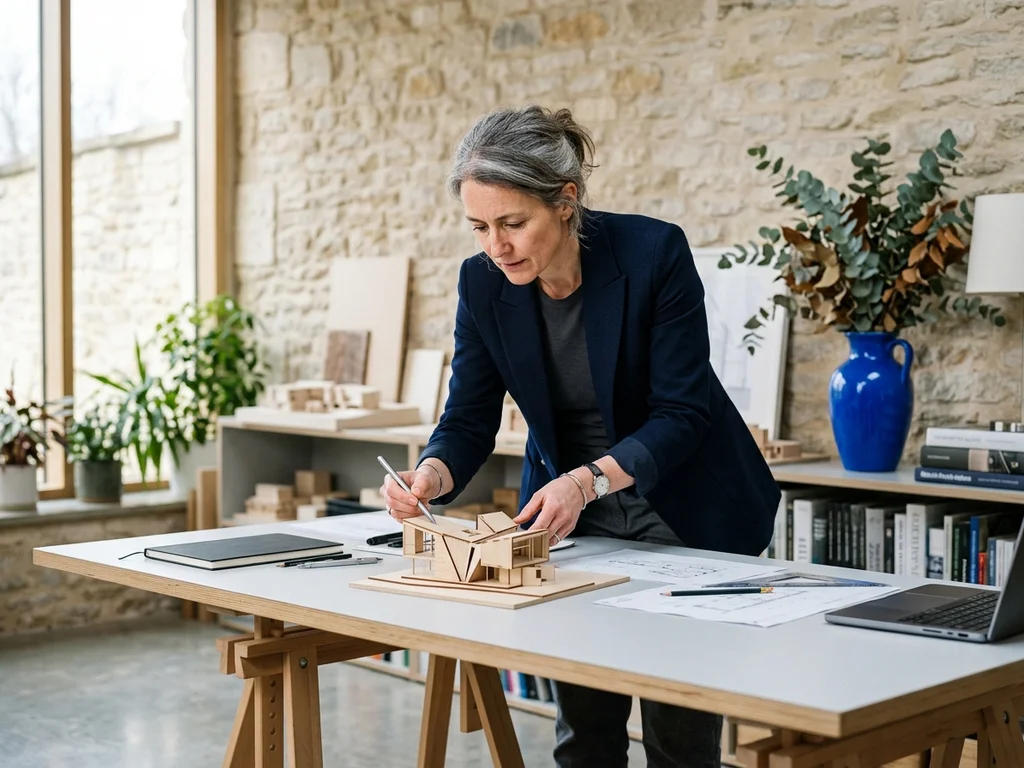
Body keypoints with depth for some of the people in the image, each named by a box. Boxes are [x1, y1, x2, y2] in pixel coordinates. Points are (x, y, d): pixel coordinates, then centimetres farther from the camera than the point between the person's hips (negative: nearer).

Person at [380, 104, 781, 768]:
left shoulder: (655, 252, -24)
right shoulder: (483, 283, -12)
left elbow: (682, 413, -24)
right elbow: (469, 422, -9)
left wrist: (588, 480, -37)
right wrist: (432, 473, -30)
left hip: (684, 509, -3)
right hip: (568, 514, 4)